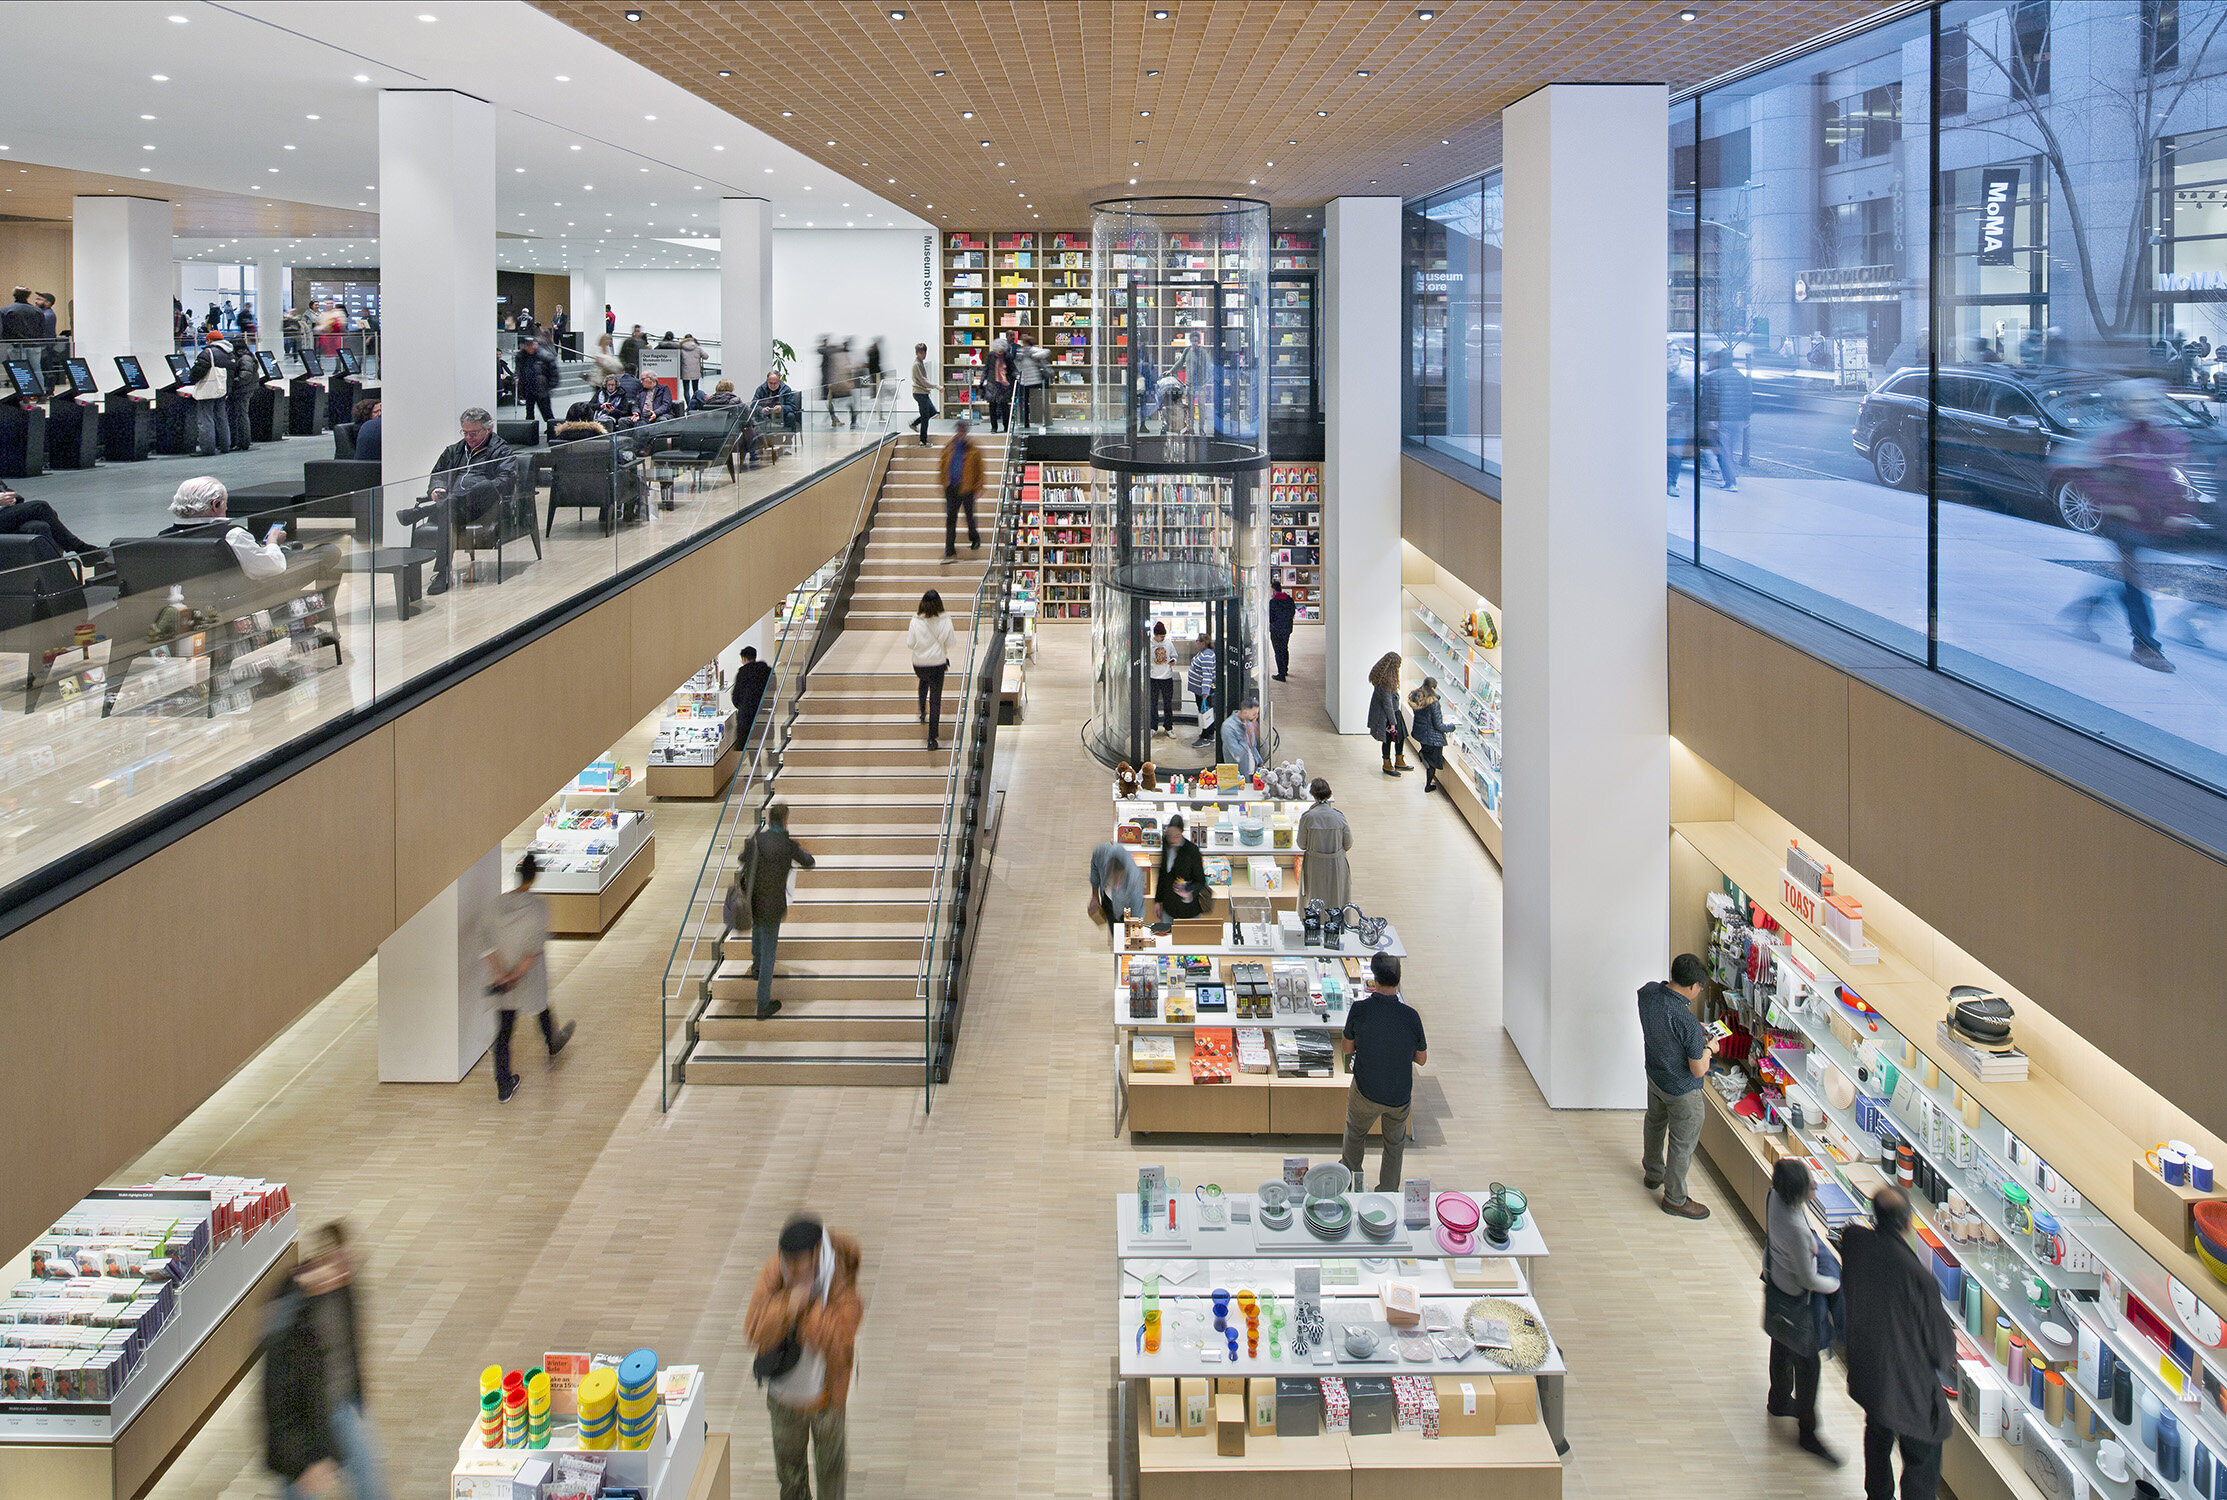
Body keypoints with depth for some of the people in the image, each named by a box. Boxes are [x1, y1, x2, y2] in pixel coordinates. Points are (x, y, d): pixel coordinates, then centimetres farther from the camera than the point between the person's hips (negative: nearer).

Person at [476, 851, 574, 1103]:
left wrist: (499, 974, -14)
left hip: (503, 983, 2)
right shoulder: (538, 906, -18)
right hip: (532, 982, -2)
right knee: (542, 1008, 28)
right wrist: (517, 974, -20)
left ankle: (504, 1087, 8)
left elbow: (486, 945, -11)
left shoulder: (495, 904, -7)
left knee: (503, 1030, 7)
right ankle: (554, 1043, 58)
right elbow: (536, 946, -24)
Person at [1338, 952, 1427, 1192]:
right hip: (1400, 1096, 1)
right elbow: (1422, 1059, -2)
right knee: (1395, 1145, 24)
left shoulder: (1360, 1009, -19)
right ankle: (1388, 1192, 32)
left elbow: (1346, 1048, -4)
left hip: (1366, 1092, 0)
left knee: (1355, 1133, 28)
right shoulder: (1411, 1015, -16)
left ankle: (1350, 1176, 48)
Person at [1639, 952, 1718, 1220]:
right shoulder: (1687, 1023, -38)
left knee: (1655, 1123, 31)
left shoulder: (1648, 992, -18)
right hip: (1682, 1090, -8)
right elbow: (1698, 1070, -27)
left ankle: (1653, 1173, 55)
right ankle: (1674, 1199, 31)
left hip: (1654, 1074, 8)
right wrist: (1708, 1047, -9)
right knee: (1683, 1144, 14)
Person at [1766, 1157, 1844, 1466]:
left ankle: (1779, 1401, 52)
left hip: (1776, 1281, 9)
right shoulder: (1796, 1229, -39)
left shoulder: (1775, 1198, -17)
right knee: (1806, 1362, 7)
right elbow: (1809, 1280, -24)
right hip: (1796, 1299, -9)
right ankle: (1807, 1431, 20)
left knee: (1782, 1347, 29)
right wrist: (1838, 1284, -10)